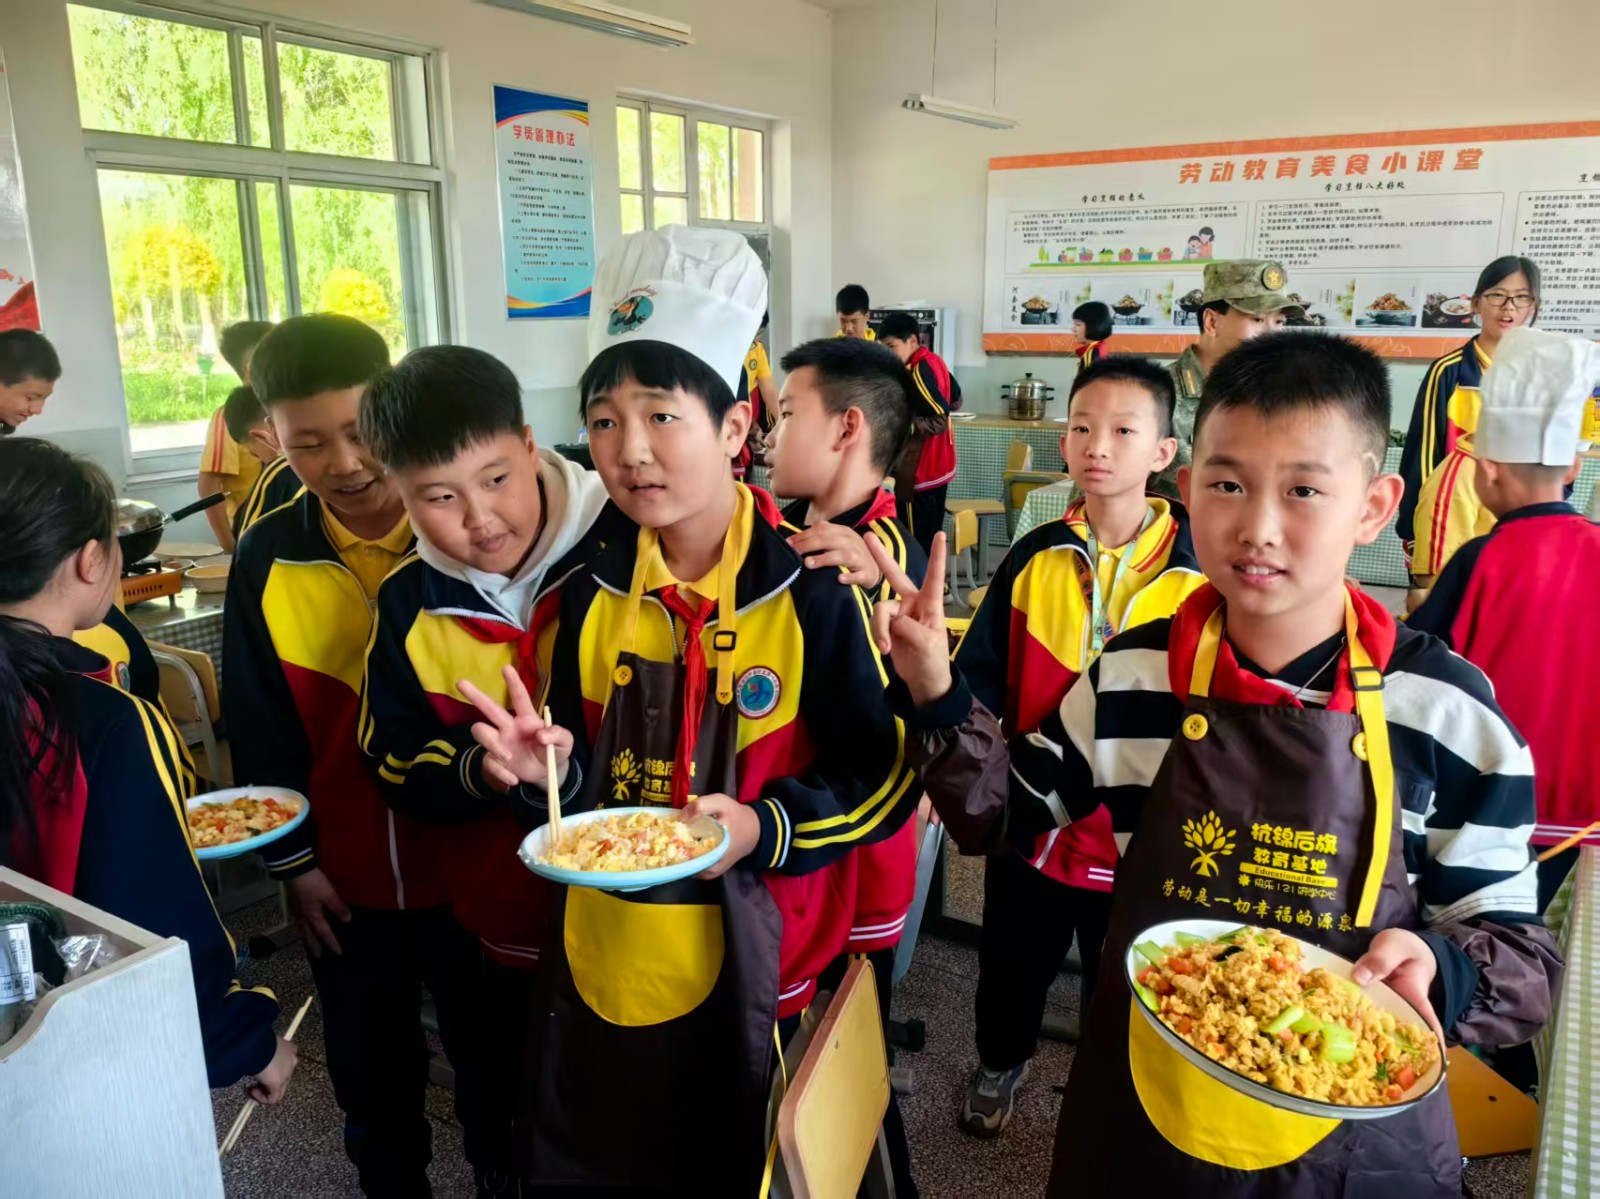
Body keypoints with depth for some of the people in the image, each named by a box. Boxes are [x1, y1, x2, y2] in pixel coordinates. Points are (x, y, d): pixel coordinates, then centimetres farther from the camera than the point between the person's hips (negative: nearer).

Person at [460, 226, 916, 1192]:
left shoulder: (813, 595, -16)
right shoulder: (594, 595, -1)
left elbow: (886, 776, -10)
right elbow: (583, 776, 9)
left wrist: (764, 830, -23)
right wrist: (546, 771, -13)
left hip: (751, 960, -4)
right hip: (604, 956, 5)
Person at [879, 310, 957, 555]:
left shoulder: (919, 371, -19)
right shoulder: (934, 361, 8)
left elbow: (940, 421, -23)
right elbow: (955, 399, 20)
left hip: (919, 472, -10)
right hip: (937, 468, 10)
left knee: (916, 544, -4)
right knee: (930, 538, 17)